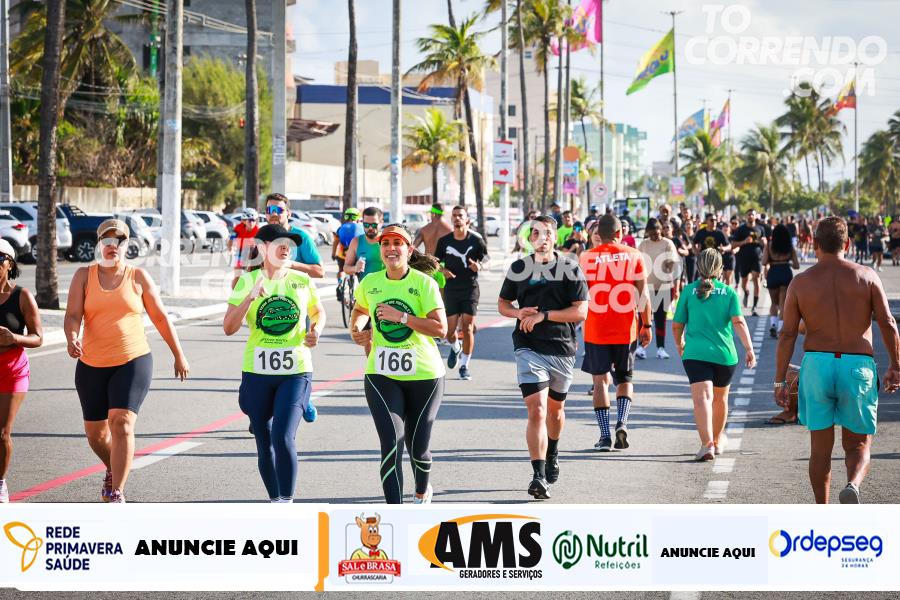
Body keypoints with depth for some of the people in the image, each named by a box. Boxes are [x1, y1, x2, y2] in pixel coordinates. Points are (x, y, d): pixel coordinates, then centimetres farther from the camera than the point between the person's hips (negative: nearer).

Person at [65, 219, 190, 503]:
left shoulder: (138, 277, 2)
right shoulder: (84, 276, 3)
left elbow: (160, 317, 8)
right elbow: (73, 315, -7)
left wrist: (179, 355, 10)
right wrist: (72, 339, -29)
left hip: (133, 362, -2)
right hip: (92, 365, 2)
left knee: (122, 424, -19)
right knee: (95, 433, 12)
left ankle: (116, 494, -18)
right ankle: (113, 470, 44)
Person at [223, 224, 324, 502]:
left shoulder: (302, 280, 2)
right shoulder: (247, 281, -1)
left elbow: (318, 312, 21)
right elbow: (229, 328, -8)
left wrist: (316, 331, -1)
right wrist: (250, 296, -19)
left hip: (296, 371, -1)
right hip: (257, 372, 1)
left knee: (283, 437, -17)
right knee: (264, 444, 8)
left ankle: (287, 502, -10)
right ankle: (274, 501, 25)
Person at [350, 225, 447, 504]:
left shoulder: (424, 283, -9)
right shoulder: (370, 283, 3)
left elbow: (440, 328, -18)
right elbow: (360, 310, 26)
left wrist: (402, 316, -22)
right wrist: (356, 330, 6)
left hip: (424, 375, -2)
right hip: (381, 375, 2)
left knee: (417, 447, 9)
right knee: (391, 442, -15)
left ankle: (423, 490, 43)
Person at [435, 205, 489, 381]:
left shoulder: (476, 240, -5)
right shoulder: (444, 241, 0)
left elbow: (486, 259, 5)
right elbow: (436, 262, 11)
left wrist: (480, 266, -17)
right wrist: (442, 270, -10)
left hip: (470, 289, -2)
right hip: (451, 289, 2)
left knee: (467, 328, -7)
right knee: (449, 330, 3)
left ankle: (464, 366, 6)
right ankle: (455, 348, 39)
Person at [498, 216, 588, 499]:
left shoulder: (570, 268, -2)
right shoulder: (519, 268, 5)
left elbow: (581, 311, -8)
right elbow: (502, 304, 16)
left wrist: (544, 315, -16)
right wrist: (520, 312, -7)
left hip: (563, 349, 1)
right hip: (529, 348, -1)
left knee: (555, 409, 18)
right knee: (536, 410, -15)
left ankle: (552, 454, 47)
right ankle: (539, 476, -18)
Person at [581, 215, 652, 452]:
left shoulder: (587, 257, -2)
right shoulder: (634, 256, 0)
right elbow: (642, 294, -1)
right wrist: (646, 325, 6)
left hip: (596, 330, -1)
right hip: (626, 330, 1)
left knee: (600, 380, 9)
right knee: (624, 379, 16)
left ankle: (605, 435, 2)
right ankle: (622, 423, -7)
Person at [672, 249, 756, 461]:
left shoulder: (689, 291, 3)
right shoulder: (729, 292, 4)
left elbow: (677, 325, 6)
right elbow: (738, 322, -9)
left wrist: (679, 344, 24)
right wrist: (749, 349, -7)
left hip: (695, 354, -2)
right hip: (724, 354, 2)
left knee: (702, 398, -13)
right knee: (720, 398, 21)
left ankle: (707, 444, -30)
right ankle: (718, 441, 39)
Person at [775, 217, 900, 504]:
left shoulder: (801, 282, 2)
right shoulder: (866, 276, 2)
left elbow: (787, 334, -2)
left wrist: (780, 381, 2)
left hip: (817, 364, 1)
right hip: (858, 366, -1)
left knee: (820, 447, 12)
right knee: (858, 445, 9)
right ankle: (852, 486, -22)